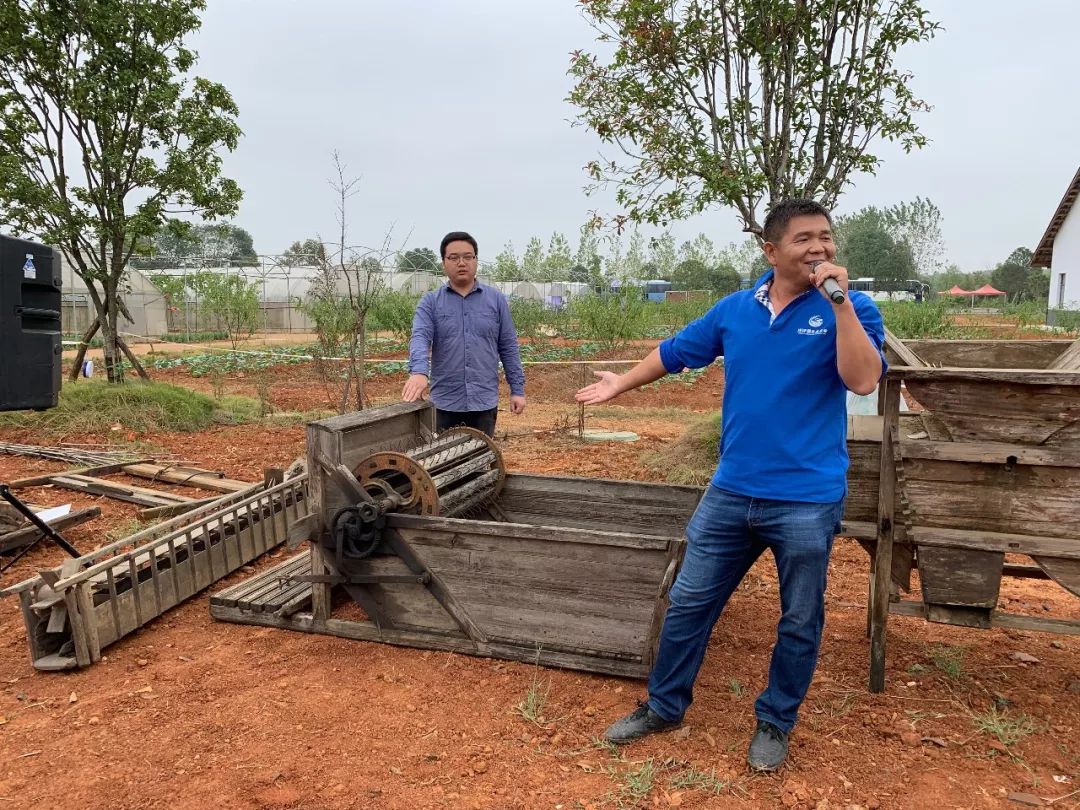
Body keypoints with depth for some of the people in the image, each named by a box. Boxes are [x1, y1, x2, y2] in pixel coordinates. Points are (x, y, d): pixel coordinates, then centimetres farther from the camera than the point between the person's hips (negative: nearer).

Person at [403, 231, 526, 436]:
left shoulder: (496, 299, 5)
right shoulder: (430, 302, 3)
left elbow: (509, 348, 7)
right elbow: (420, 337, -13)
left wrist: (517, 389, 3)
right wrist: (419, 372, -33)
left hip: (485, 402, 1)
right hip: (445, 403, 0)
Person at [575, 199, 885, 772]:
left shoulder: (849, 310, -5)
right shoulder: (734, 310, 5)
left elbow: (864, 380, -22)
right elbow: (675, 352, 18)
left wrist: (840, 300, -23)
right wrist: (622, 383, 28)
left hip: (807, 500, -3)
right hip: (730, 492, 3)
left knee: (799, 622, 12)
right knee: (688, 603, 11)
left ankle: (774, 722, 35)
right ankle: (664, 707, 31)